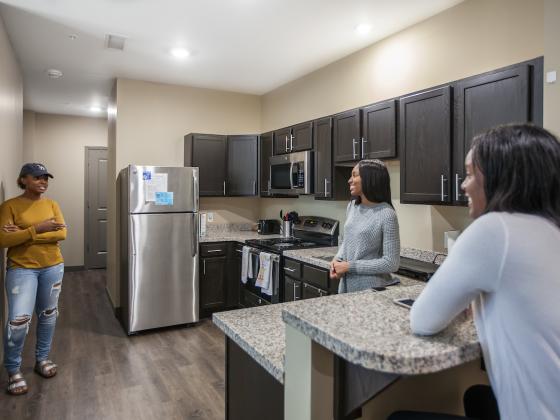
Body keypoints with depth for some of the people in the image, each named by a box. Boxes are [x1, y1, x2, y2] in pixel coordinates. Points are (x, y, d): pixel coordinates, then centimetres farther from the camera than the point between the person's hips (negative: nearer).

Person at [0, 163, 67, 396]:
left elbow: (62, 233, -8)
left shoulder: (51, 204, 4)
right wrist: (38, 229, -24)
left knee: (48, 315, 13)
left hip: (53, 267, 4)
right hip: (22, 269, -4)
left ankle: (42, 359, 32)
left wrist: (24, 234, -16)